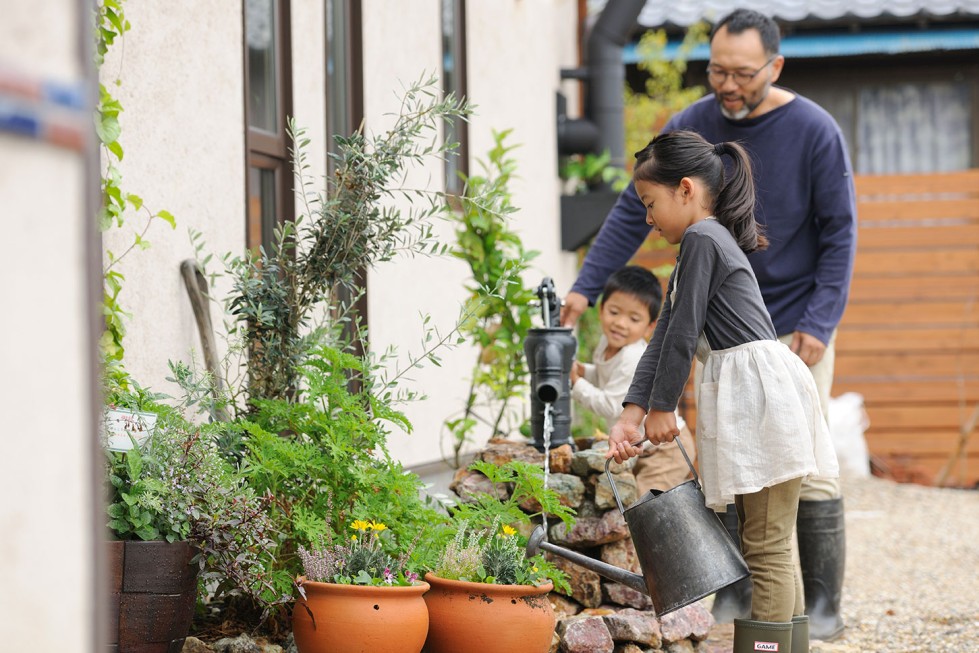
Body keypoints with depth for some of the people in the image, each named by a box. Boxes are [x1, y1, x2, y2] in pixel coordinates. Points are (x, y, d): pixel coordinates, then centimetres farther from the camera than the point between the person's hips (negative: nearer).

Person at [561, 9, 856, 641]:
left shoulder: (814, 132, -9)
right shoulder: (691, 128, -2)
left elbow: (839, 233, -6)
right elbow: (634, 210, 3)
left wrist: (819, 325, -13)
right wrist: (586, 287, -4)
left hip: (797, 327, -3)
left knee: (808, 466, -4)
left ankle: (822, 606, 3)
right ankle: (734, 596, 6)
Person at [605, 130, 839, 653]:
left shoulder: (701, 239, -9)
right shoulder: (707, 243, 21)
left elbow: (684, 333, -11)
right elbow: (663, 337, 15)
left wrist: (661, 408, 0)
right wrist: (631, 415, 8)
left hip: (760, 389, -10)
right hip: (741, 398, 10)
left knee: (766, 548, -9)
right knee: (766, 545, 13)